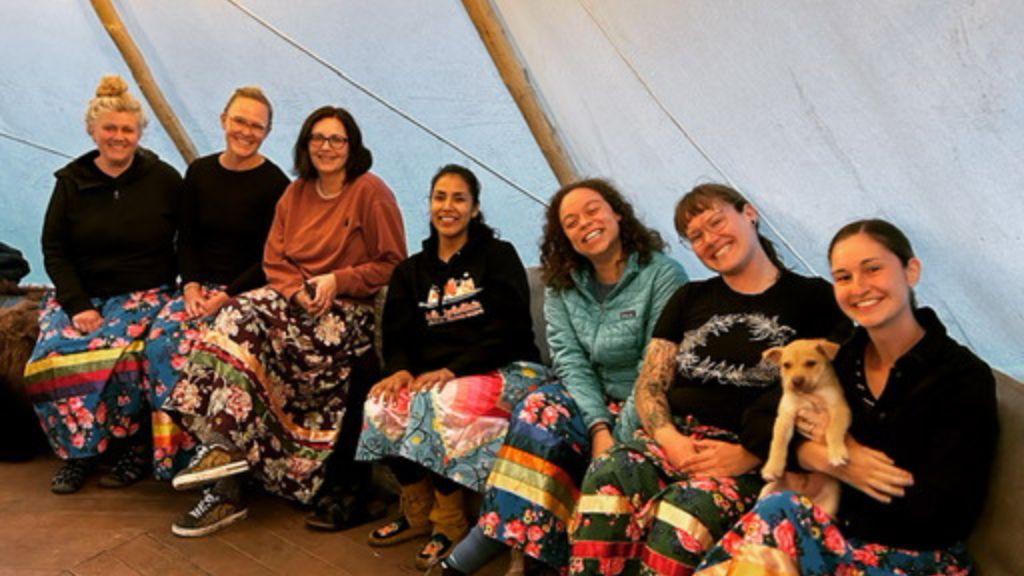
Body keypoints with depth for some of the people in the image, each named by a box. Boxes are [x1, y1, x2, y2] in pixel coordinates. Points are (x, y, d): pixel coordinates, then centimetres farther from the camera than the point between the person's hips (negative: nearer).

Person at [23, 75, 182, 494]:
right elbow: (54, 251, 6)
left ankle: (134, 448, -9)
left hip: (144, 293, -2)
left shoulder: (164, 180, 3)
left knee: (118, 354, -31)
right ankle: (77, 451, -5)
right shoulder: (71, 181, 8)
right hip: (79, 293, 3)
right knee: (53, 355, -24)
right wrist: (78, 306, -8)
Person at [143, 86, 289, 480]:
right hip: (200, 285, 5)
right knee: (160, 340, -23)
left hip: (247, 292, -5)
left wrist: (225, 297, -15)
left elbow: (269, 259, -7)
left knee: (191, 345, -28)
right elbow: (186, 239, 12)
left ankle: (198, 451, -12)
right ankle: (171, 453, -11)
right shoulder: (199, 172, 10)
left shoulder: (275, 184, -5)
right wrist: (191, 286, -4)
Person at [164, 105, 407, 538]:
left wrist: (338, 281, -14)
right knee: (240, 317, -25)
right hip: (296, 300, 6)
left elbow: (392, 266, -5)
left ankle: (226, 446, -18)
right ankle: (225, 445, -27)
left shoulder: (371, 193, -3)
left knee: (248, 328, -26)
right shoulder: (296, 194, 15)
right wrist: (298, 290, -8)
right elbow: (274, 262, 13)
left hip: (349, 310, -5)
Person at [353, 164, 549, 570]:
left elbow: (508, 331, -10)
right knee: (383, 403, -23)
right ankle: (417, 512, -4)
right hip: (435, 376, 5)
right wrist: (400, 369, -18)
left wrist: (452, 370, -22)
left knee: (444, 404, -33)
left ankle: (449, 522, -14)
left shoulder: (499, 257, 1)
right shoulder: (411, 270, 16)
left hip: (504, 370, -4)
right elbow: (397, 334, 6)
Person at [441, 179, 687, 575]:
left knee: (541, 425, -25)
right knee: (539, 411, -26)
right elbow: (571, 362, -5)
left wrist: (621, 438, -22)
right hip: (592, 402, 4)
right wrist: (599, 428, -19)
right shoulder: (561, 287, 6)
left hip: (644, 411, -4)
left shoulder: (662, 274, -9)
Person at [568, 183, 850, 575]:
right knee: (608, 476, -30)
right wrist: (669, 439, -7)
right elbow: (649, 385, 15)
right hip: (675, 437, 4)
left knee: (690, 505, -37)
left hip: (754, 458, -3)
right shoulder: (689, 299, 20)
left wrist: (750, 454, -14)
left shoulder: (812, 298, 7)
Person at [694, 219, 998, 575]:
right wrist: (826, 460, -14)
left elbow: (944, 515, -16)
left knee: (781, 512, -29)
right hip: (843, 534, 4)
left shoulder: (965, 379, -10)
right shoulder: (842, 358, 5)